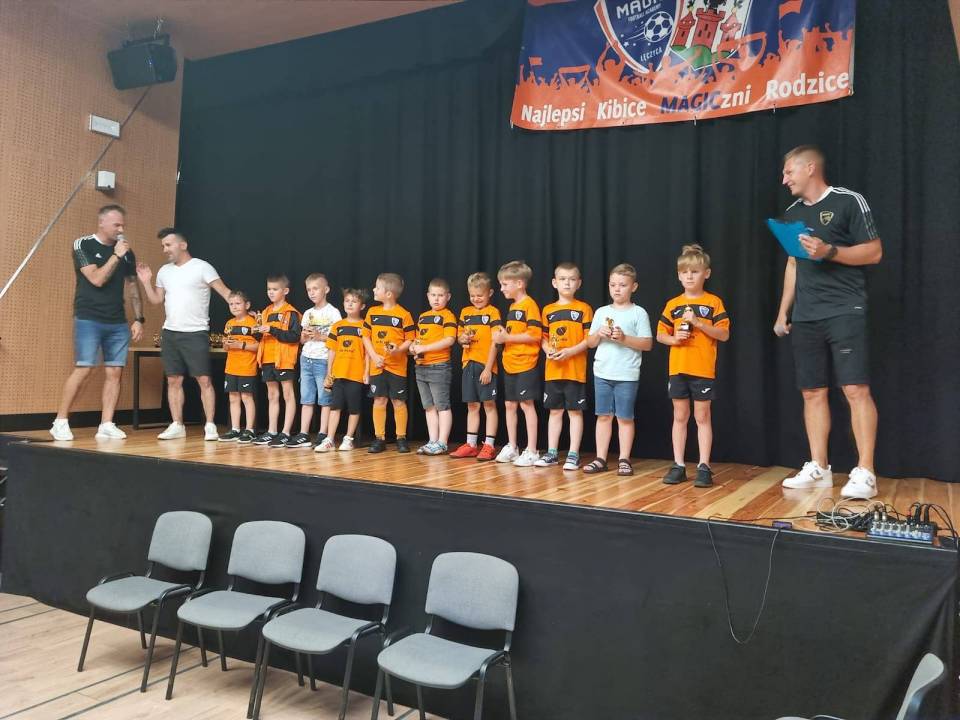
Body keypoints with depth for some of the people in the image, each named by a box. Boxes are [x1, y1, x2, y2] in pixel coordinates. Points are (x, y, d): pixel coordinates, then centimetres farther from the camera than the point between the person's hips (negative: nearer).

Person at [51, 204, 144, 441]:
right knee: (83, 369, -9)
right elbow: (97, 279, -14)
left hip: (118, 323, 5)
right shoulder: (83, 245, -3)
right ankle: (60, 422, 3)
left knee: (114, 372, 0)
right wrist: (116, 255, -13)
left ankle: (106, 425, 6)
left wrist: (138, 319, 7)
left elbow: (133, 287, 14)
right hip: (88, 319, -5)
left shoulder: (126, 250, 10)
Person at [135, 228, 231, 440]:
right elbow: (157, 300, 17)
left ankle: (210, 426, -1)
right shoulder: (164, 271, 13)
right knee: (173, 381, 8)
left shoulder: (201, 267, -6)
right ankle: (177, 425, 14)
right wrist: (146, 281, 4)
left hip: (196, 334, -6)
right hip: (170, 333, 6)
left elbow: (224, 291, -11)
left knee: (204, 380, -5)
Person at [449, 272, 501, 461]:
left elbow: (494, 342, -9)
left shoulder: (493, 313, -4)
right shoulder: (465, 312, 12)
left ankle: (489, 446, 4)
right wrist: (463, 339, -6)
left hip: (486, 365, -6)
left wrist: (488, 368, -14)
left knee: (489, 404, 0)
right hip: (469, 364, 6)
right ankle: (471, 444, 19)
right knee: (472, 406, 11)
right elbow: (459, 337, 19)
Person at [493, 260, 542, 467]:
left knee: (526, 404, -4)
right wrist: (502, 336, 8)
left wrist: (507, 337, -18)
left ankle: (531, 451, 3)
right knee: (509, 405, 11)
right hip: (509, 365, 9)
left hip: (526, 365, -8)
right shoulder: (512, 307, 15)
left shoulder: (529, 305, -12)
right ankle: (512, 447, 22)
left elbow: (534, 335, -20)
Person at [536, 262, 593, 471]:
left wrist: (570, 351, -18)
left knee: (575, 411, 2)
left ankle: (573, 454, 9)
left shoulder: (583, 309, -2)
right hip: (552, 370, 4)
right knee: (555, 411, 11)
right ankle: (552, 453, 18)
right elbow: (544, 337, 13)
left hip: (575, 370, -4)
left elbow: (590, 339, -6)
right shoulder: (548, 310, 9)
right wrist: (548, 350, -7)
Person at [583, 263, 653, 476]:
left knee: (625, 417, 2)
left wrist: (624, 338, -16)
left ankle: (624, 460, 11)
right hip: (602, 373, 4)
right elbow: (590, 343, 12)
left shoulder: (638, 313, 0)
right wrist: (599, 334, -8)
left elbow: (647, 344, -4)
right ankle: (601, 459, 13)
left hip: (627, 375, -3)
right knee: (603, 416, 7)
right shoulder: (601, 312, 10)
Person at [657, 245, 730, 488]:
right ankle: (678, 465, 14)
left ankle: (704, 466, 7)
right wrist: (674, 338, -9)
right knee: (680, 417, 8)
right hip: (677, 369, 3)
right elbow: (660, 335, 12)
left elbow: (724, 335, -5)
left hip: (703, 370, -3)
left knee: (702, 417, 2)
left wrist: (698, 322, -16)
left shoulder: (713, 302, 0)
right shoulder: (673, 304, 8)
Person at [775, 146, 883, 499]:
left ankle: (865, 473, -6)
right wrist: (783, 312, 17)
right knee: (812, 392, 6)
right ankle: (818, 468, 12)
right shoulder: (792, 212, 17)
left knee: (856, 389, -10)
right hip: (805, 317, 6)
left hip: (844, 311, -6)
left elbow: (874, 252, -4)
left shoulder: (848, 201, -3)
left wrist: (830, 251, -19)